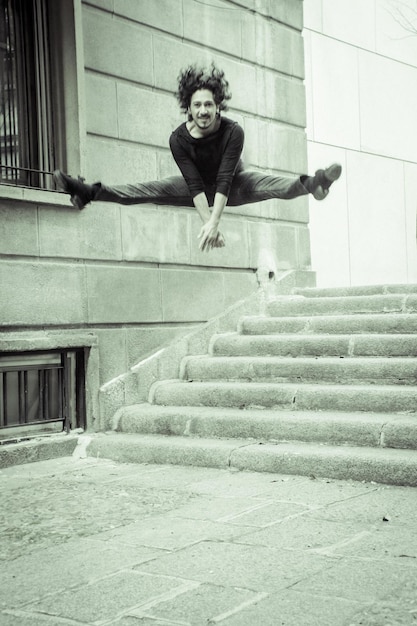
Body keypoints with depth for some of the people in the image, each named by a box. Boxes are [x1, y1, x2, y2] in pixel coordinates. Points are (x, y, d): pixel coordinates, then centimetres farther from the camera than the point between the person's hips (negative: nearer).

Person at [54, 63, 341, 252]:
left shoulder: (233, 132, -32)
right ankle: (89, 193, -23)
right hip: (198, 187, 2)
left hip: (233, 184, -2)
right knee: (149, 189, -16)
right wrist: (208, 222, -42)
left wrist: (213, 223, -46)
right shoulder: (179, 138, -25)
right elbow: (194, 183, -31)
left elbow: (224, 181, -37)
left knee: (273, 184, -31)